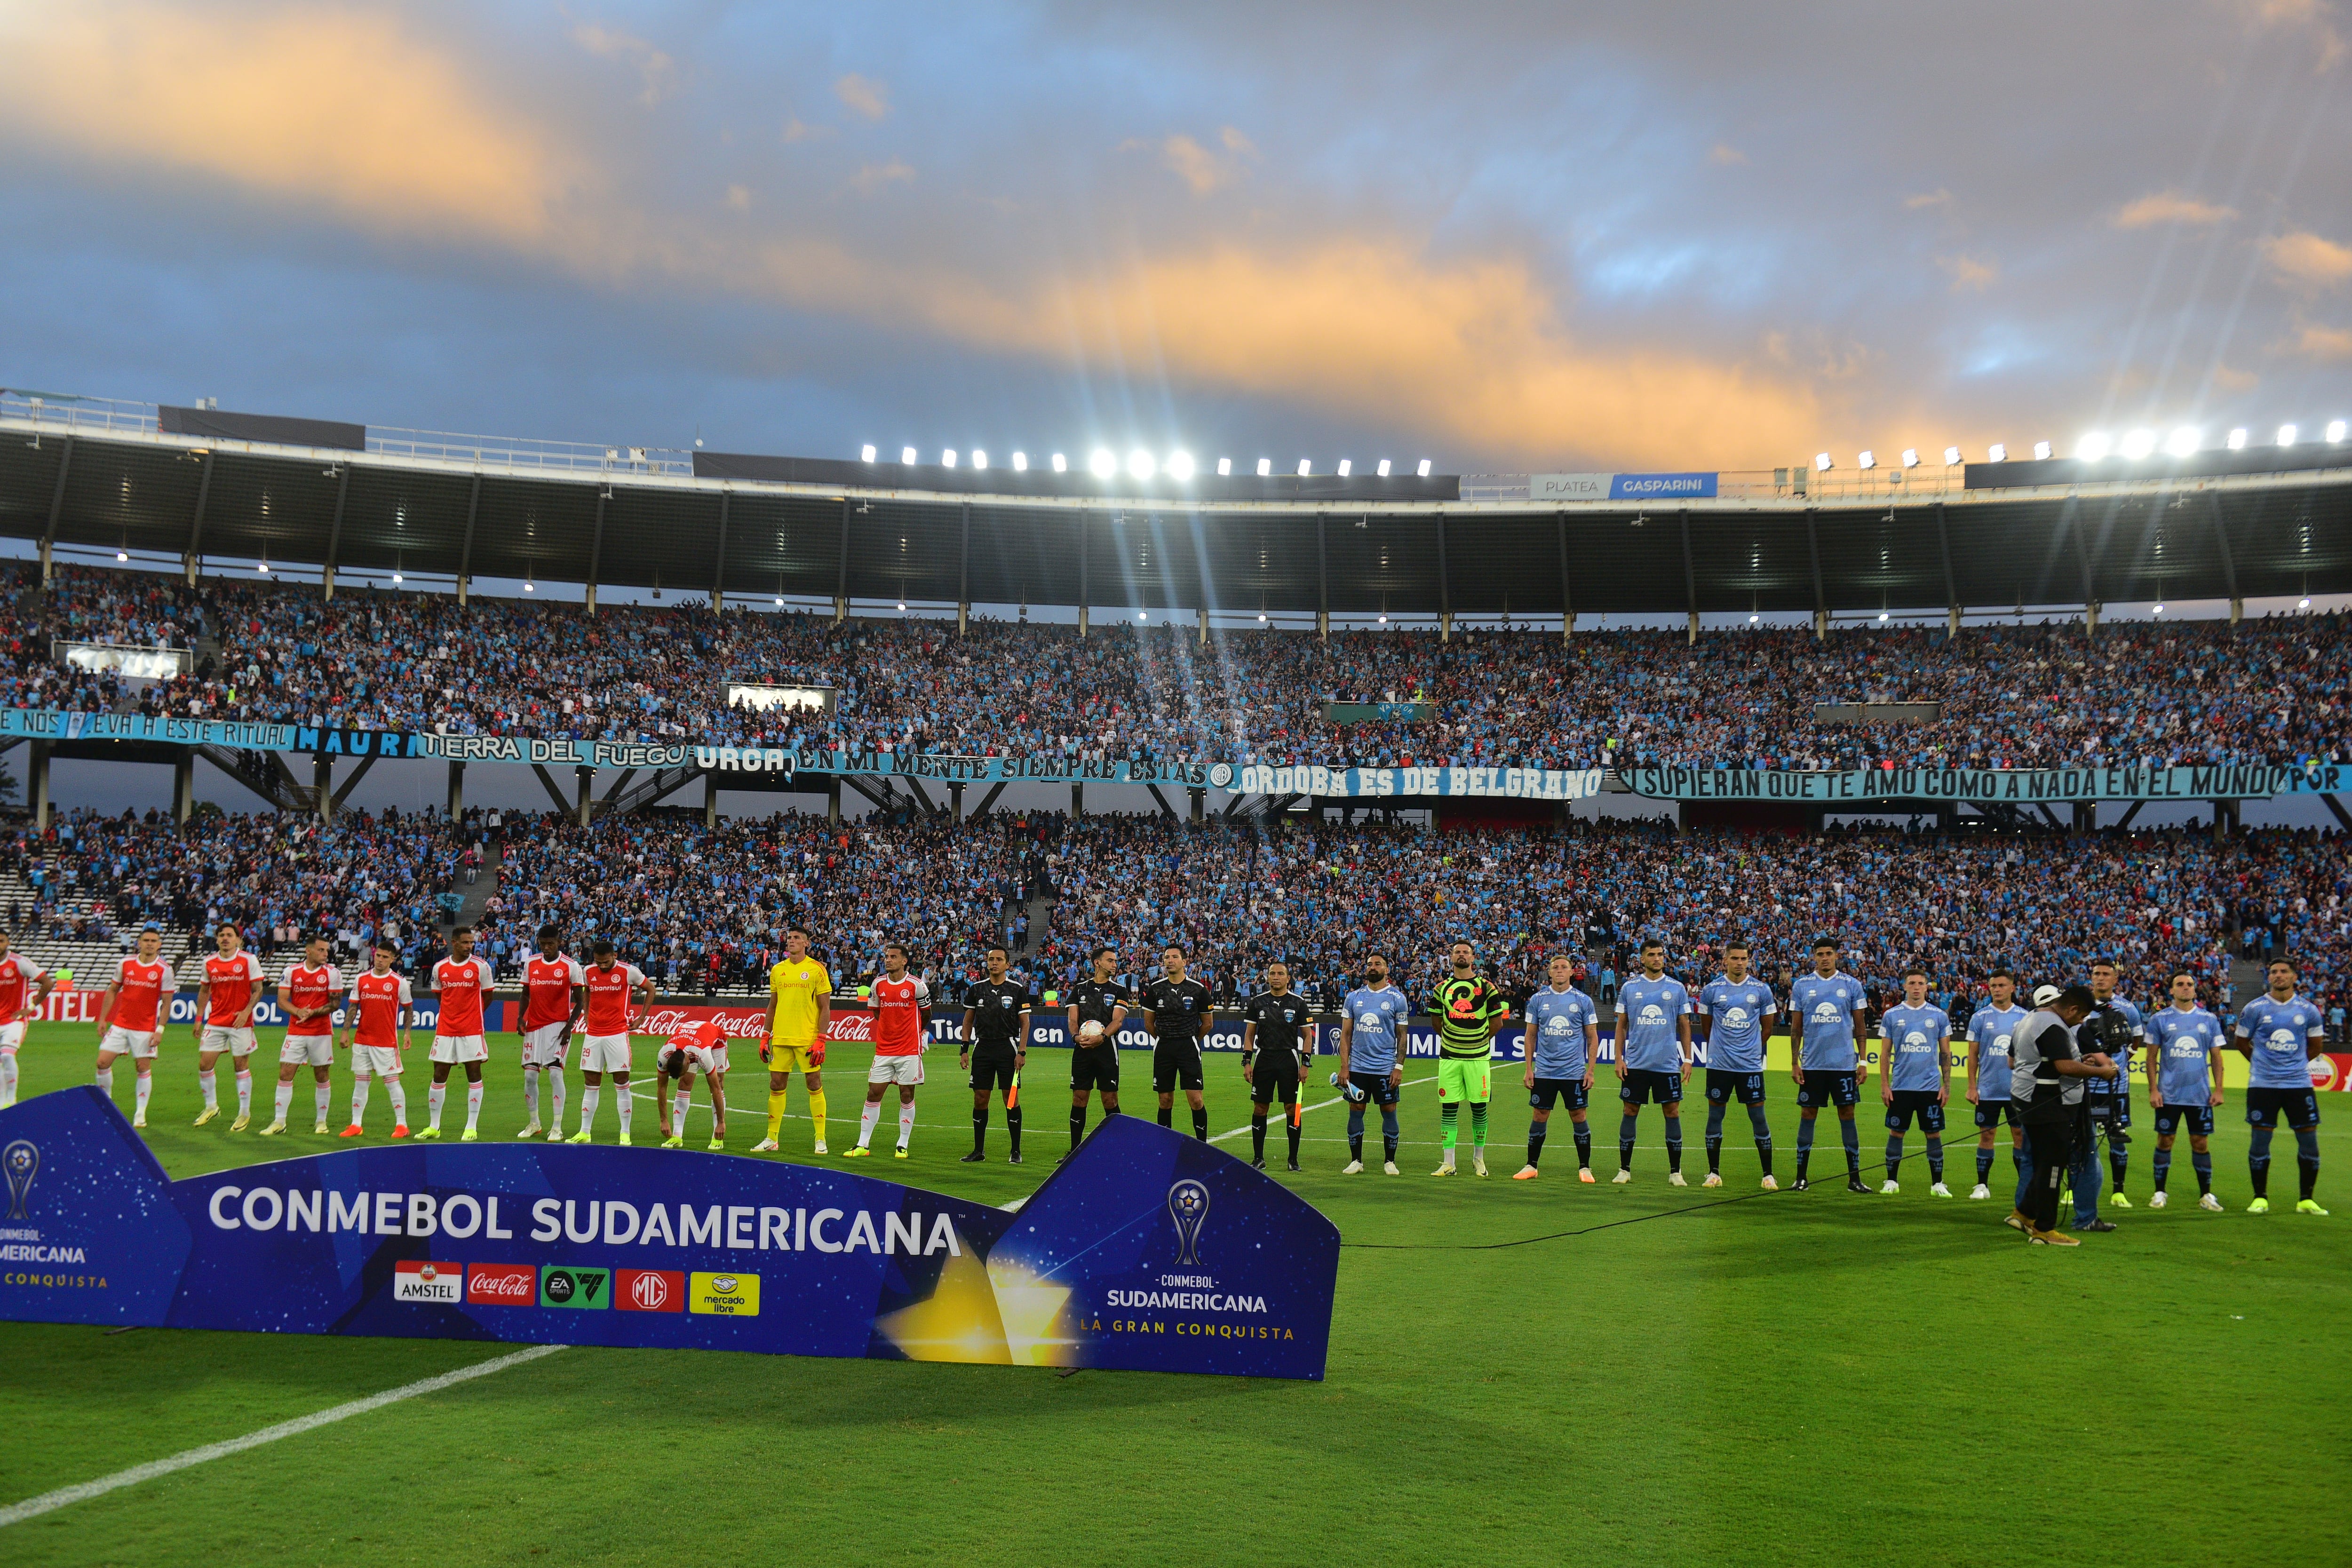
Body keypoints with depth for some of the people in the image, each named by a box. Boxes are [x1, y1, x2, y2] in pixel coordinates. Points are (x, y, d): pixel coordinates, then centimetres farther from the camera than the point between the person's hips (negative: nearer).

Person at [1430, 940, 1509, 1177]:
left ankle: (1479, 1158, 20)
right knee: (1448, 1109, 1)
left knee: (1479, 1109, 5)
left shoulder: (1487, 987, 1)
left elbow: (1497, 1022, 7)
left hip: (1478, 1057, -2)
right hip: (1449, 1057, 2)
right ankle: (1448, 1163, 6)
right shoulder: (1442, 988, 8)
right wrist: (1451, 1041, 12)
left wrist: (1480, 1041, 8)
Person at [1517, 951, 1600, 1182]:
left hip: (1574, 1072, -1)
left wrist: (1590, 1071, -2)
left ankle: (1585, 1168, 12)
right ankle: (1531, 1166, 13)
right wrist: (1528, 1069, 2)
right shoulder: (1538, 999, 4)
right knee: (1539, 1117, 4)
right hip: (1544, 1072, 1)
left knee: (1578, 1117, 2)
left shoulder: (1583, 1001, 1)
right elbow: (1530, 1036, 8)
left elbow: (1592, 1038, 4)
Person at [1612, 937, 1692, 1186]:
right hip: (1635, 1063, 0)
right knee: (1630, 1112, 3)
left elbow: (1684, 1025, 8)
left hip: (1668, 1063, 0)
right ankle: (1625, 1170, 12)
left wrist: (1687, 1058, 2)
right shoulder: (1629, 987, 4)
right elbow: (1622, 1025, 8)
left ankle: (1675, 1172, 9)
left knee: (1672, 1113, 1)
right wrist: (1619, 1058, 1)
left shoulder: (1677, 988, 4)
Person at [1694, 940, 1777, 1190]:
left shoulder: (1761, 990, 2)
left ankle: (1768, 1175, 7)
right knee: (1715, 1116, 4)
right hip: (1719, 1063, 1)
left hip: (1750, 1064, -1)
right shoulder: (1711, 989, 2)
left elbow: (1767, 1026, 13)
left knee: (1758, 1116, 0)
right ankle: (1714, 1173, 14)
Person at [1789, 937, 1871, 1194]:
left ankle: (1854, 1178, 9)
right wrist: (1794, 1062, 2)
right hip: (1812, 1064, 1)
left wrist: (1863, 1061, 1)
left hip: (1844, 1063, 0)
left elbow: (1860, 1026, 6)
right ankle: (1802, 1177, 10)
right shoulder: (1801, 985, 4)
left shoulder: (1852, 985, 3)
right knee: (1807, 1115, 3)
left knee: (1847, 1115, 3)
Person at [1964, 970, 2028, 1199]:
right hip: (1988, 1090, -1)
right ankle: (1982, 1185, 10)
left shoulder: (2025, 1017, 4)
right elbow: (1973, 1055, 4)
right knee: (1986, 1134, 4)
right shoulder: (1980, 1017, 1)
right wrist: (1972, 1086, -1)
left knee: (2021, 1134, 4)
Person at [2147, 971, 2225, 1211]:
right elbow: (2152, 1057, 3)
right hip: (2169, 1094, -1)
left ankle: (2206, 1195, 14)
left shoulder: (2209, 1020, 6)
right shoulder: (2160, 1019, 2)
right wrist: (2153, 1089, -4)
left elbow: (2216, 1057, 9)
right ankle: (2160, 1192, 12)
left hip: (2200, 1095, 1)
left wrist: (2218, 1089, 1)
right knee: (2165, 1140, 3)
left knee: (2200, 1143, 5)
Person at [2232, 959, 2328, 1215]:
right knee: (2260, 1141, 0)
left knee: (2309, 1141, 3)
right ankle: (2260, 1198, 12)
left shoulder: (2308, 1010, 4)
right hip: (2263, 1085, -2)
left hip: (2299, 1083, 2)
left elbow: (2315, 1045, 17)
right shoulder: (2254, 1009, -1)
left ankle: (2306, 1200, 15)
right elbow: (2242, 1042, 11)